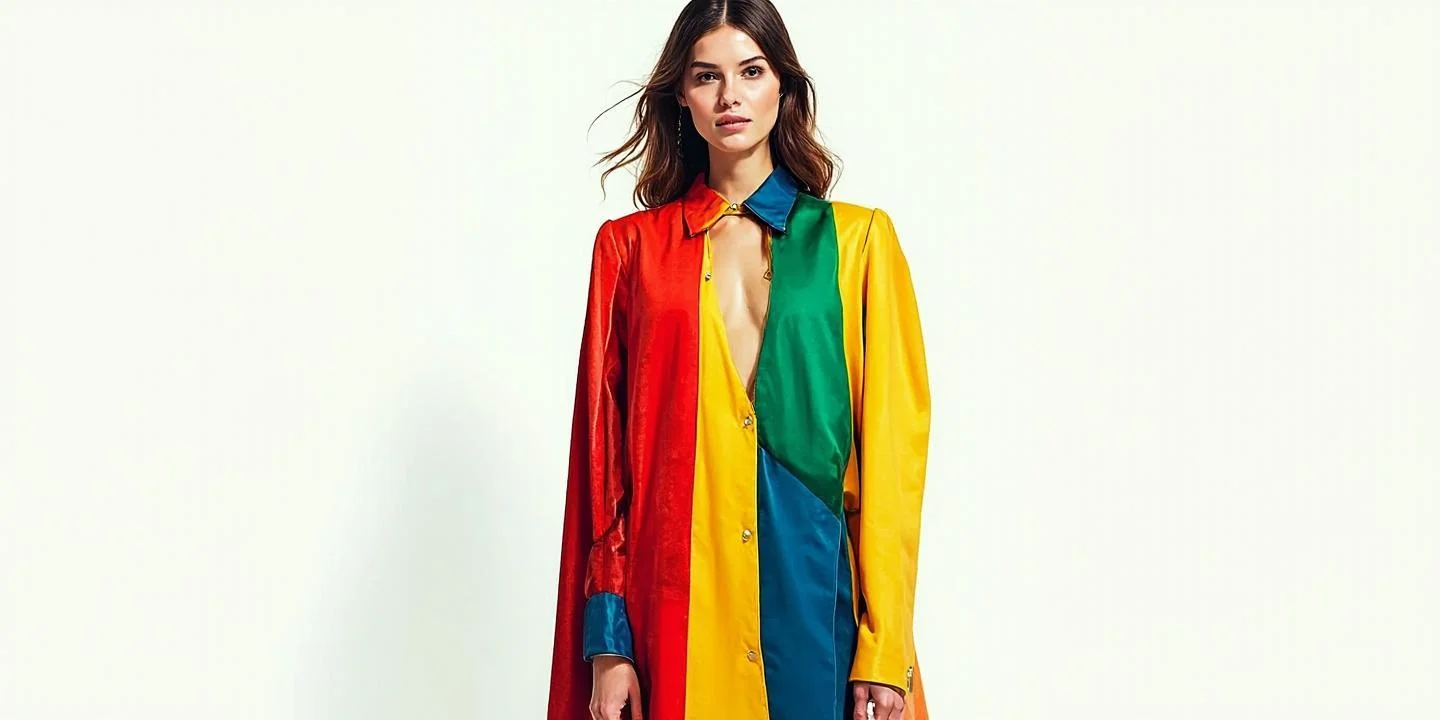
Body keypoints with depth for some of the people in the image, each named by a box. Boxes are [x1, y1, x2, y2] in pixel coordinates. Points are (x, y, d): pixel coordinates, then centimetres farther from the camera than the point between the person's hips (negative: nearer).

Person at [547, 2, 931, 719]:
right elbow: (603, 451, 5)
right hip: (675, 588, 1)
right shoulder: (629, 247, 8)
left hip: (814, 577, 0)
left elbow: (892, 441, 1)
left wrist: (884, 648, -6)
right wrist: (607, 640, -3)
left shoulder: (858, 239, 6)